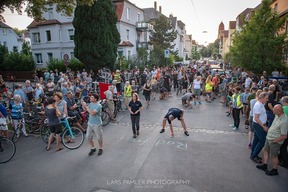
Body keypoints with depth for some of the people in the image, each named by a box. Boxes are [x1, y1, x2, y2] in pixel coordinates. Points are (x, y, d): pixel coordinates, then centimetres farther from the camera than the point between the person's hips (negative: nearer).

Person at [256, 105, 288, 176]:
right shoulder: (277, 116, -3)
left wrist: (274, 141, -18)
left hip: (275, 142, -8)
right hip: (269, 138, 8)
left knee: (274, 156, 9)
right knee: (265, 151, 19)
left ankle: (275, 170, 29)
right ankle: (264, 166, 35)